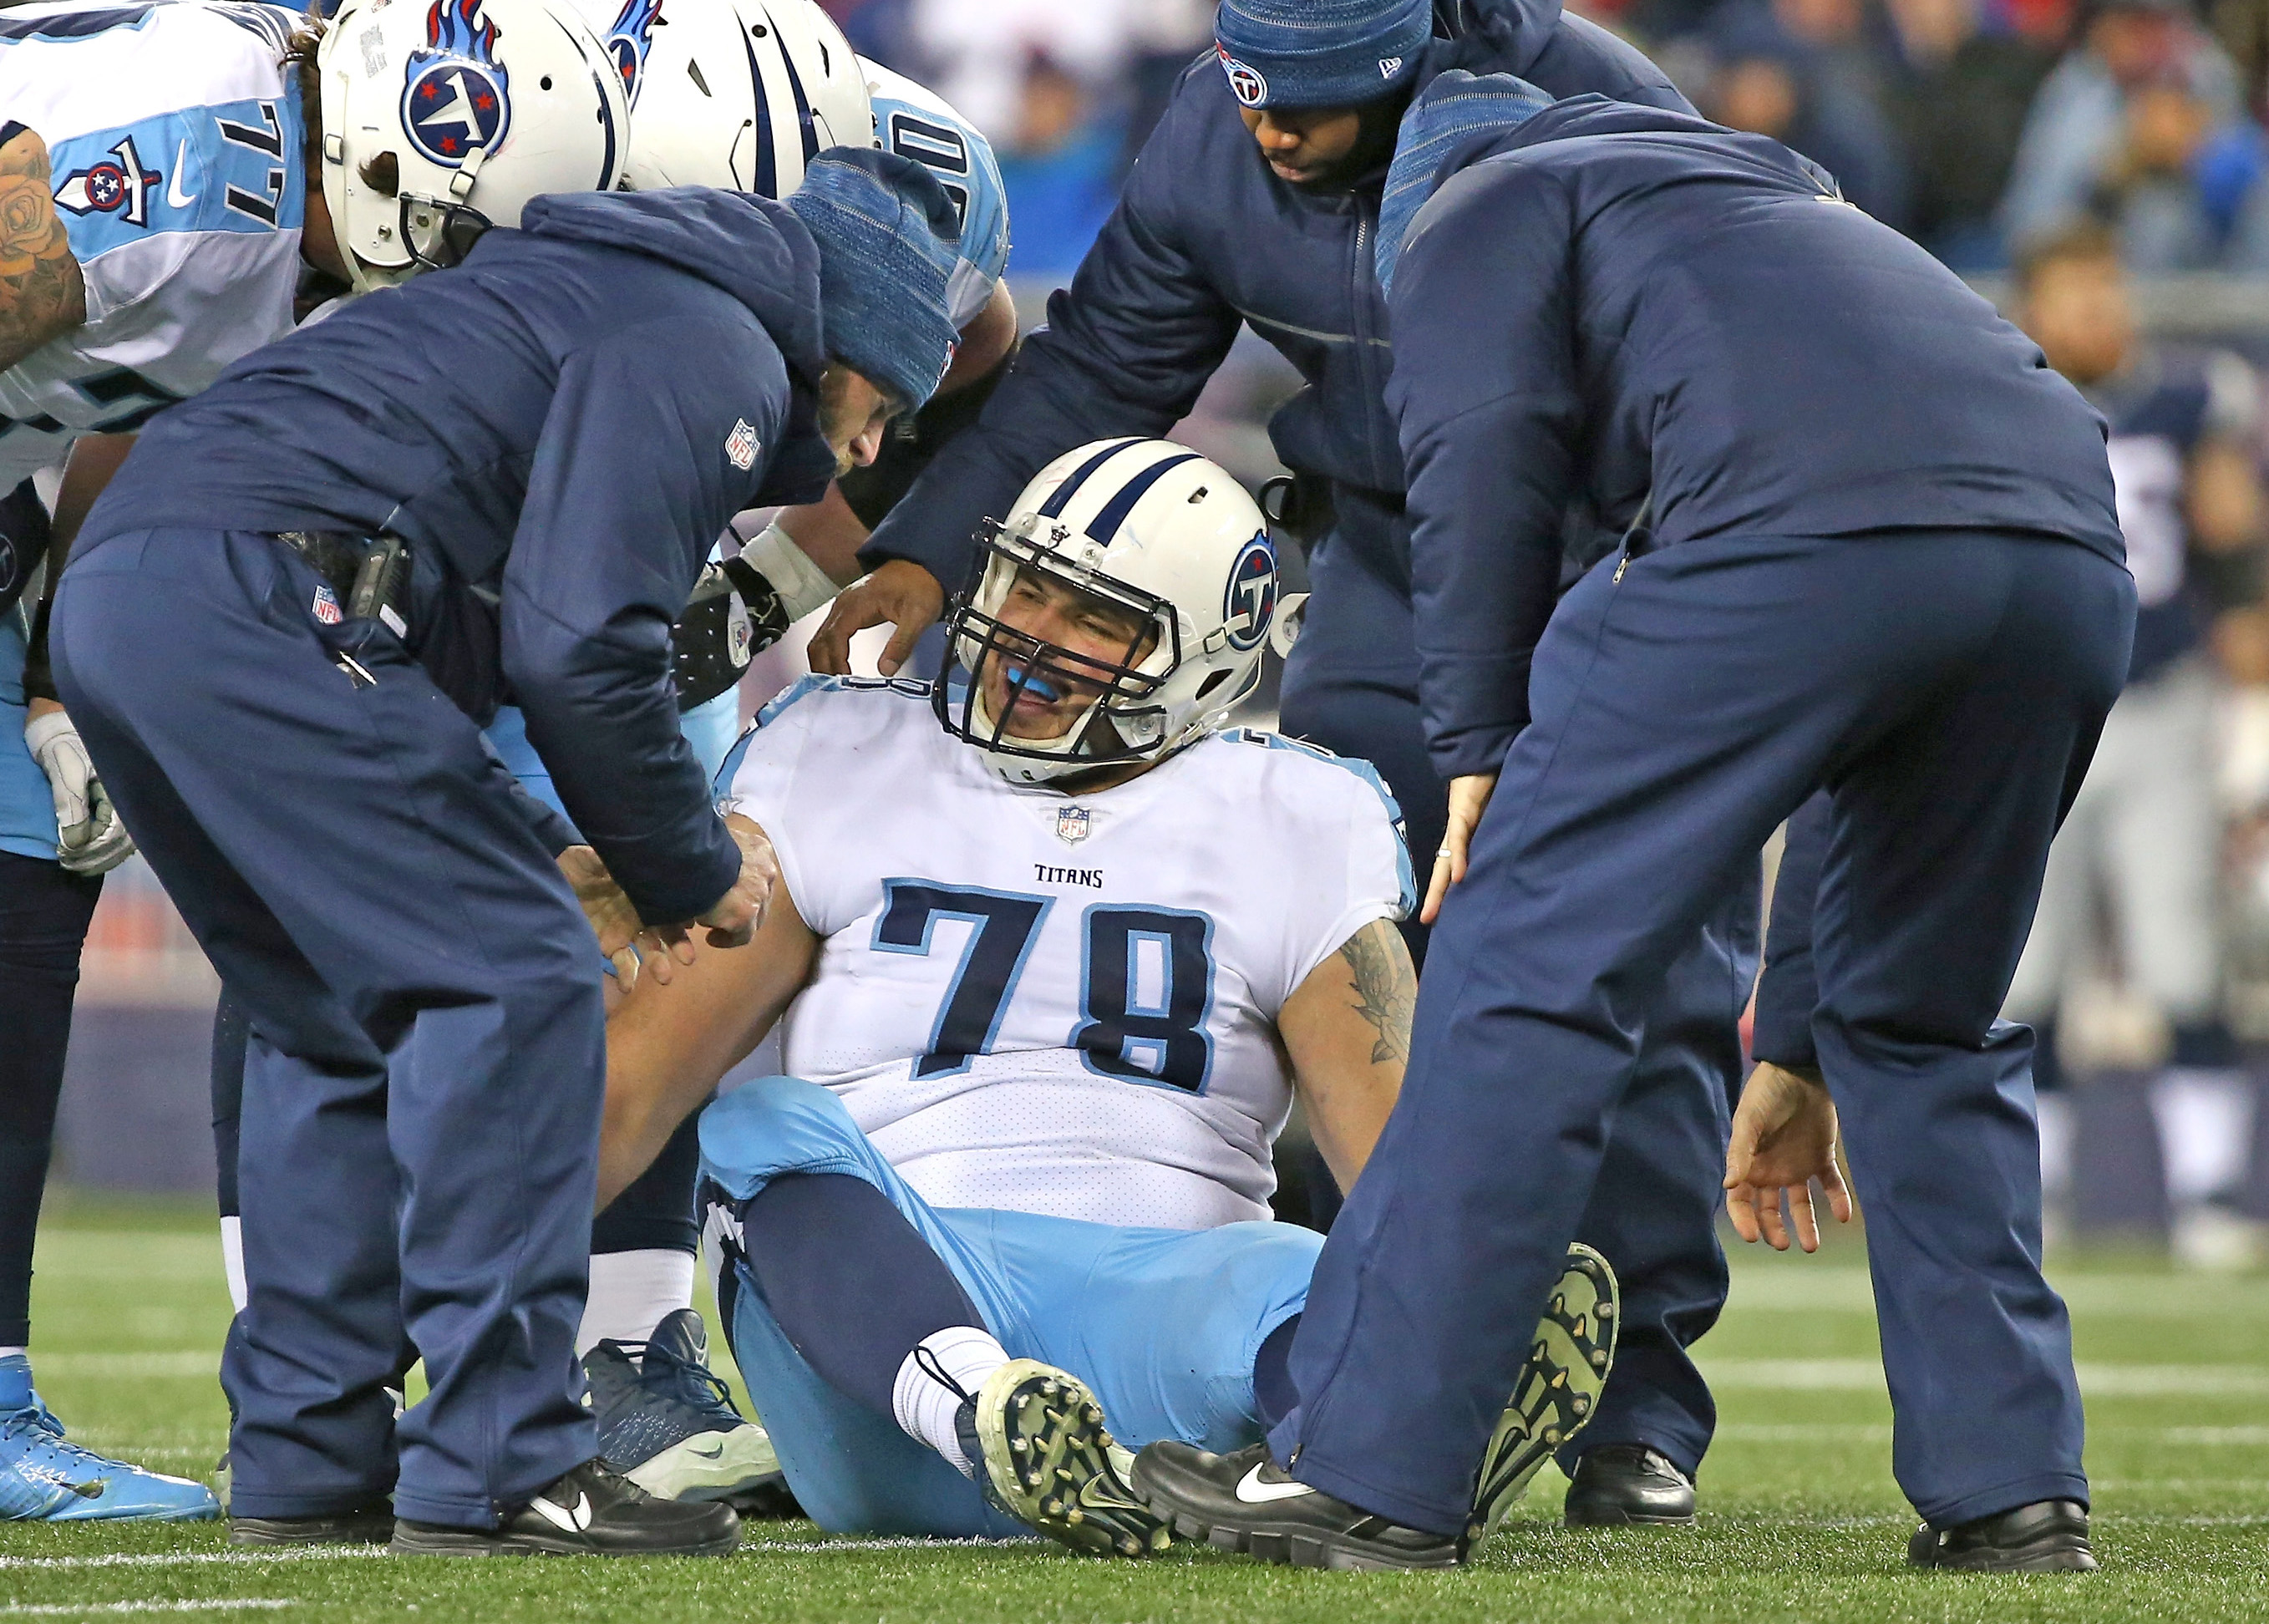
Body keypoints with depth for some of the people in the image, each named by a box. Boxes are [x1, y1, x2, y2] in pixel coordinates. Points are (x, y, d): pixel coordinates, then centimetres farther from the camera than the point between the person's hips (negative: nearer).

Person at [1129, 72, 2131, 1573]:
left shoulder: (1486, 206, 26)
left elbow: (1486, 447, 2)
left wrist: (1482, 749, 4)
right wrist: (1804, 1053, 42)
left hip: (1806, 540, -7)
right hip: (2075, 563, 7)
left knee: (1533, 971, 1)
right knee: (1932, 1033, 24)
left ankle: (1368, 1474, -1)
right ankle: (2010, 1489, 20)